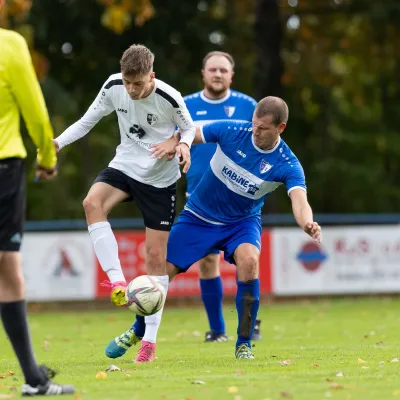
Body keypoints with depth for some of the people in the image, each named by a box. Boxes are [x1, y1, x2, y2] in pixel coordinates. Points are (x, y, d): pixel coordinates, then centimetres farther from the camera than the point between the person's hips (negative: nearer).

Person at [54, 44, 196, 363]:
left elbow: (189, 127, -4)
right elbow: (88, 120, 1)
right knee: (92, 202, -31)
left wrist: (184, 144, -27)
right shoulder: (113, 87, -12)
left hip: (160, 178, -3)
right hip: (125, 165, 3)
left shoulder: (169, 98, -21)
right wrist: (58, 142, -13)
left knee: (156, 255, -2)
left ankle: (150, 339, 6)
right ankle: (117, 281, -29)